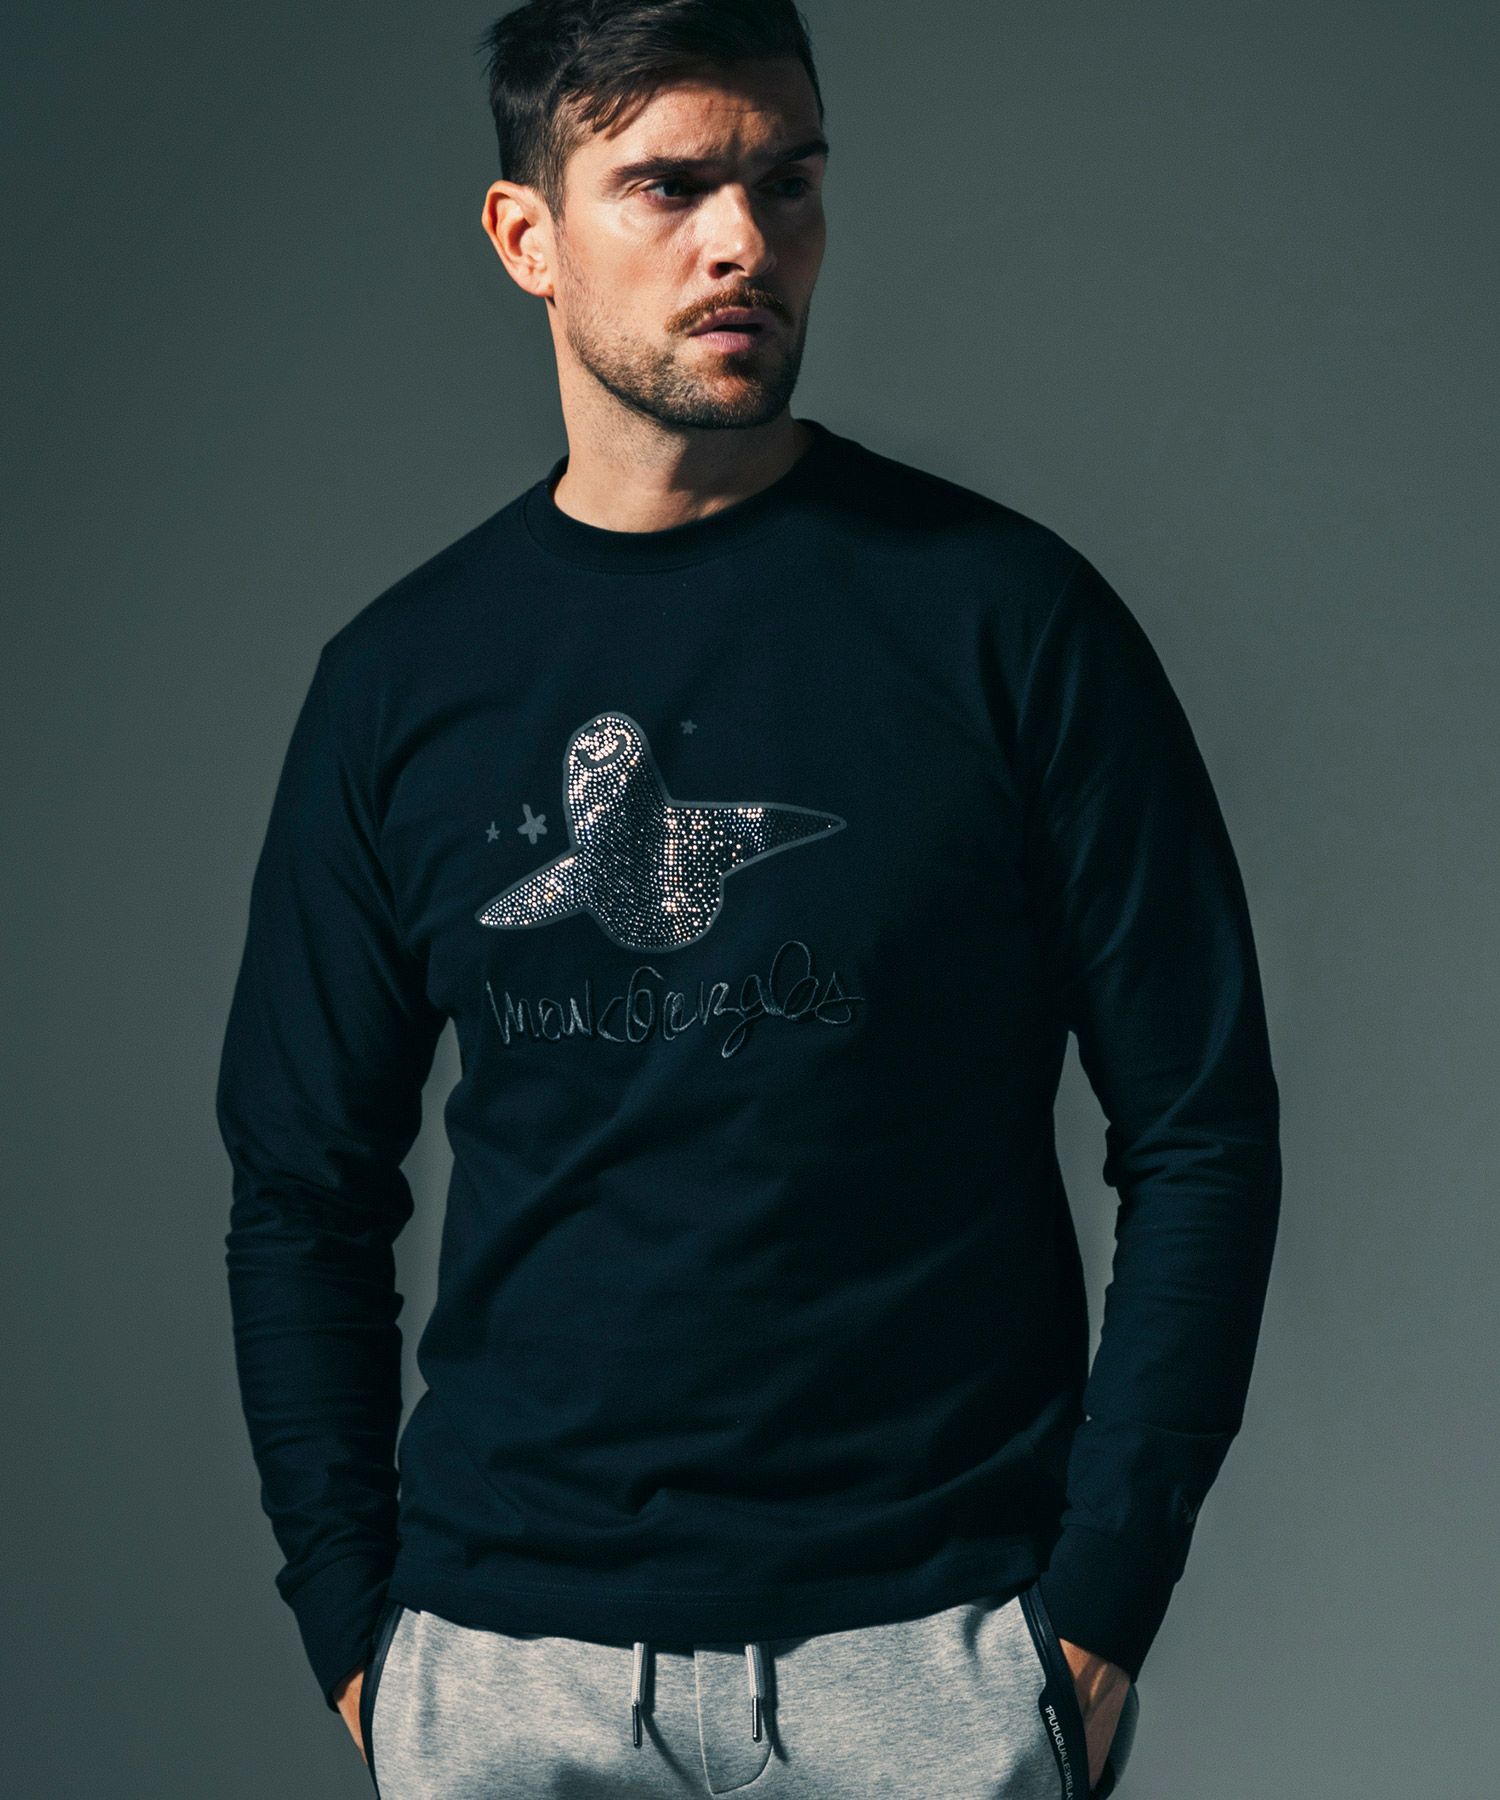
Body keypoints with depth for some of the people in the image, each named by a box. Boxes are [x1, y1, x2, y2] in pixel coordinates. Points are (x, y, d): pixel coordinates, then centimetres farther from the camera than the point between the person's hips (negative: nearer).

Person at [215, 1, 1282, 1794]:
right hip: (502, 1647, 2)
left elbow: (1201, 1129, -3)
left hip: (937, 1642, -2)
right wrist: (351, 1624, 3)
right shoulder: (402, 675, 3)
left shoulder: (1006, 615, -4)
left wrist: (1100, 1601, -7)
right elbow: (305, 1188, 9)